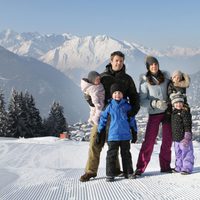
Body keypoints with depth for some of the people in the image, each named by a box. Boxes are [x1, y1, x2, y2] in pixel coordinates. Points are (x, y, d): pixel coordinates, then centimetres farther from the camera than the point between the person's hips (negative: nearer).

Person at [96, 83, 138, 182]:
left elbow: (132, 119, 10)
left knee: (126, 154, 12)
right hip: (113, 136, -1)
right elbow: (103, 119, 4)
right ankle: (110, 174, 9)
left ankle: (128, 172, 22)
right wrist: (99, 133, 4)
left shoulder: (127, 106, 3)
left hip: (125, 135, 2)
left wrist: (134, 132, 10)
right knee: (111, 154, 2)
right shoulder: (109, 106, -1)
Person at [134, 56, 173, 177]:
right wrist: (155, 103, -22)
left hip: (167, 112, 4)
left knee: (168, 140, 8)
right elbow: (142, 101, -9)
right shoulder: (145, 81, -5)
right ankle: (140, 168, -1)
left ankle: (165, 166, 21)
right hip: (154, 114, -4)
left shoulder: (165, 76, 4)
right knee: (149, 141, -8)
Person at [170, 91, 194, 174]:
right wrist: (174, 136, 20)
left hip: (184, 138, -8)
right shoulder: (174, 112, 10)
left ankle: (187, 168, 6)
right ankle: (179, 167, 29)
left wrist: (187, 136, -20)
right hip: (176, 138, 9)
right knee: (178, 153, 18)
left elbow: (187, 125, -17)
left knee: (186, 153, -1)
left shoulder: (185, 112, -14)